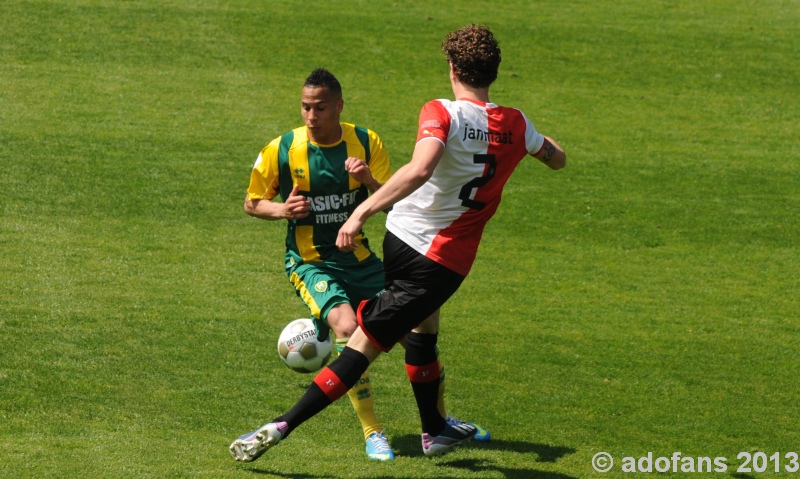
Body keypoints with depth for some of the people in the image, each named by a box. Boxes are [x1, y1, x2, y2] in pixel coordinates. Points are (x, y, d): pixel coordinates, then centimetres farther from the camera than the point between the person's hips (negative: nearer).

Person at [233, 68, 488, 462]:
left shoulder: (366, 142, -4)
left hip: (358, 258, 4)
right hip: (310, 262, -4)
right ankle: (371, 432, -20)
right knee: (348, 326, -30)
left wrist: (368, 180, -26)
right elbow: (252, 203, 2)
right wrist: (282, 210, -19)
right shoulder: (281, 151, -10)